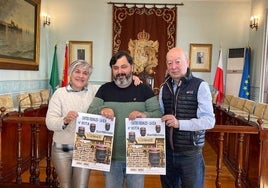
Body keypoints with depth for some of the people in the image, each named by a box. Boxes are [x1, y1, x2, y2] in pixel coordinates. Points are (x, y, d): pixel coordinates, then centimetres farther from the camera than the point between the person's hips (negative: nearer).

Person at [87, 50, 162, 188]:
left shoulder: (144, 89, -1)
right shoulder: (104, 89, 3)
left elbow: (158, 114, -6)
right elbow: (90, 112, -2)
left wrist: (144, 115, -28)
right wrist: (102, 110, -25)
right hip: (111, 156, 1)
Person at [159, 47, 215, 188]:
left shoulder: (200, 86, -10)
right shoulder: (164, 87, 6)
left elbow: (209, 120, -17)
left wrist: (179, 123, -28)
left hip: (190, 153, -4)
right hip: (167, 152, 5)